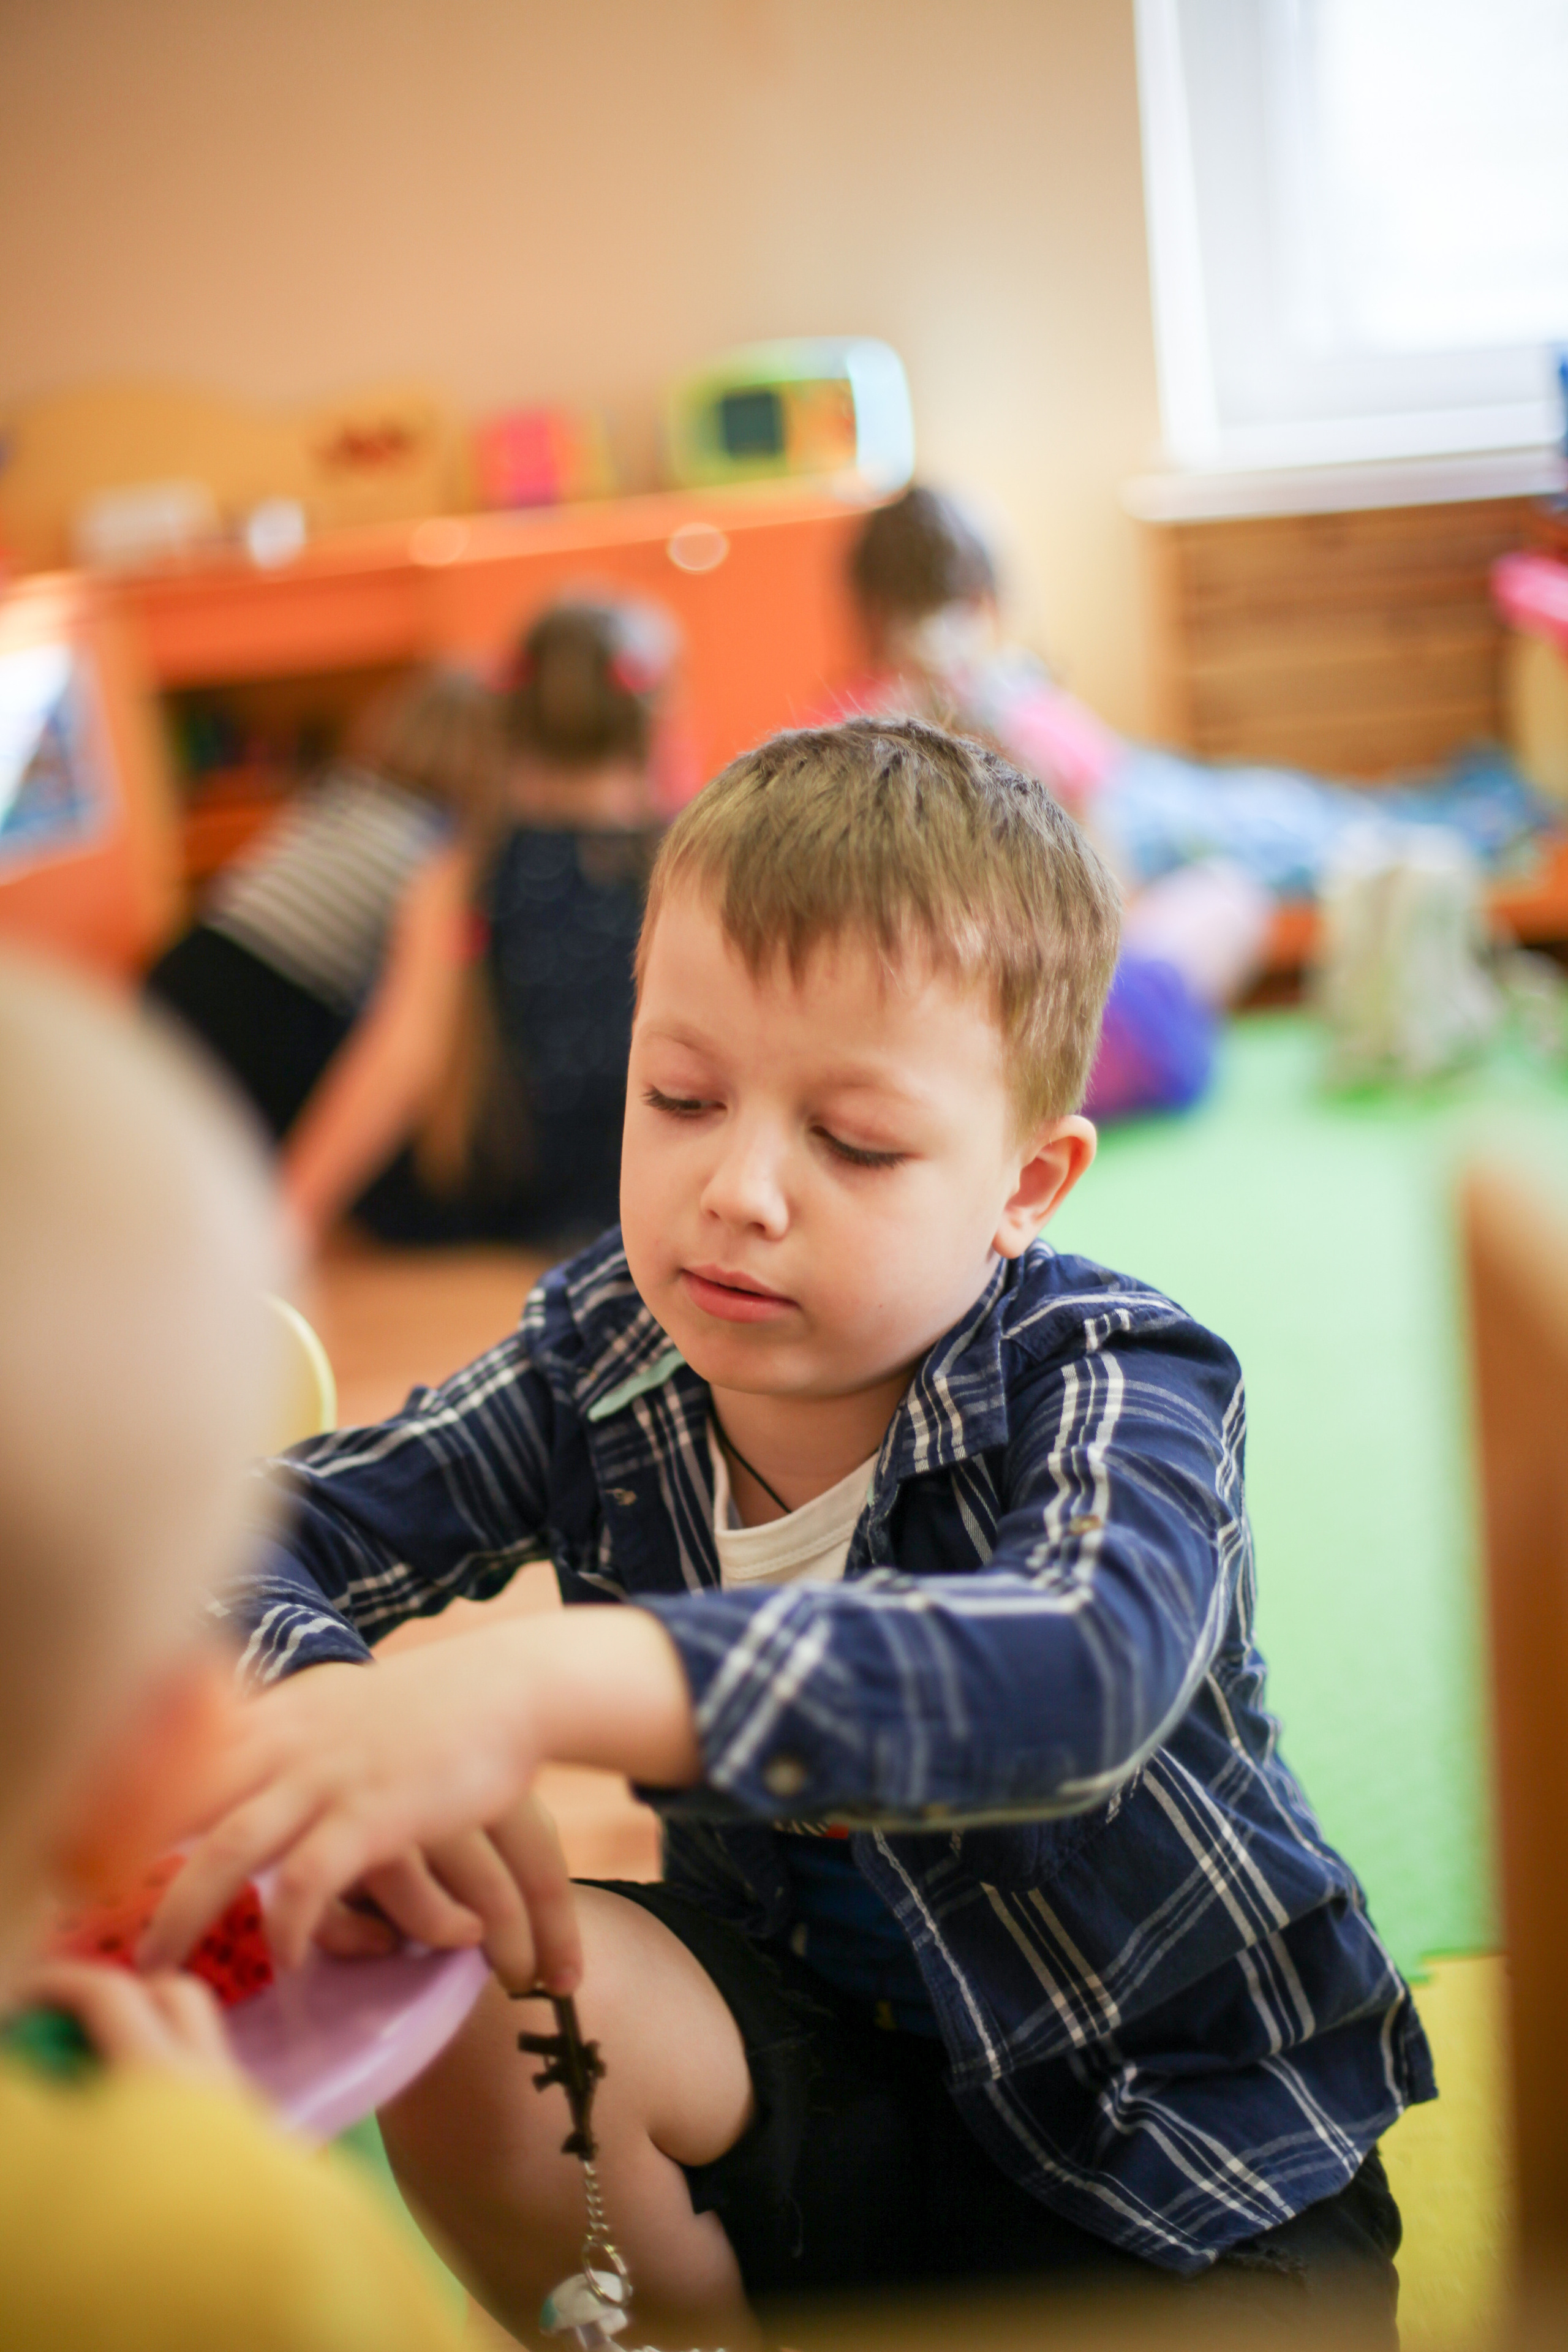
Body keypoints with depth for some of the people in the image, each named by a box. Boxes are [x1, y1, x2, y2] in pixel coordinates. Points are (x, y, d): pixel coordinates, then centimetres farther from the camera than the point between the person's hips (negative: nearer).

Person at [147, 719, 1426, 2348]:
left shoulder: (1113, 1389, -25)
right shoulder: (602, 1355, -11)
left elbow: (1083, 1676, -47)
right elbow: (249, 1540, -11)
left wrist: (551, 1684, -60)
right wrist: (332, 1716, -37)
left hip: (1170, 2136, -3)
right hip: (799, 2057, 3)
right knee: (469, 1995, -22)